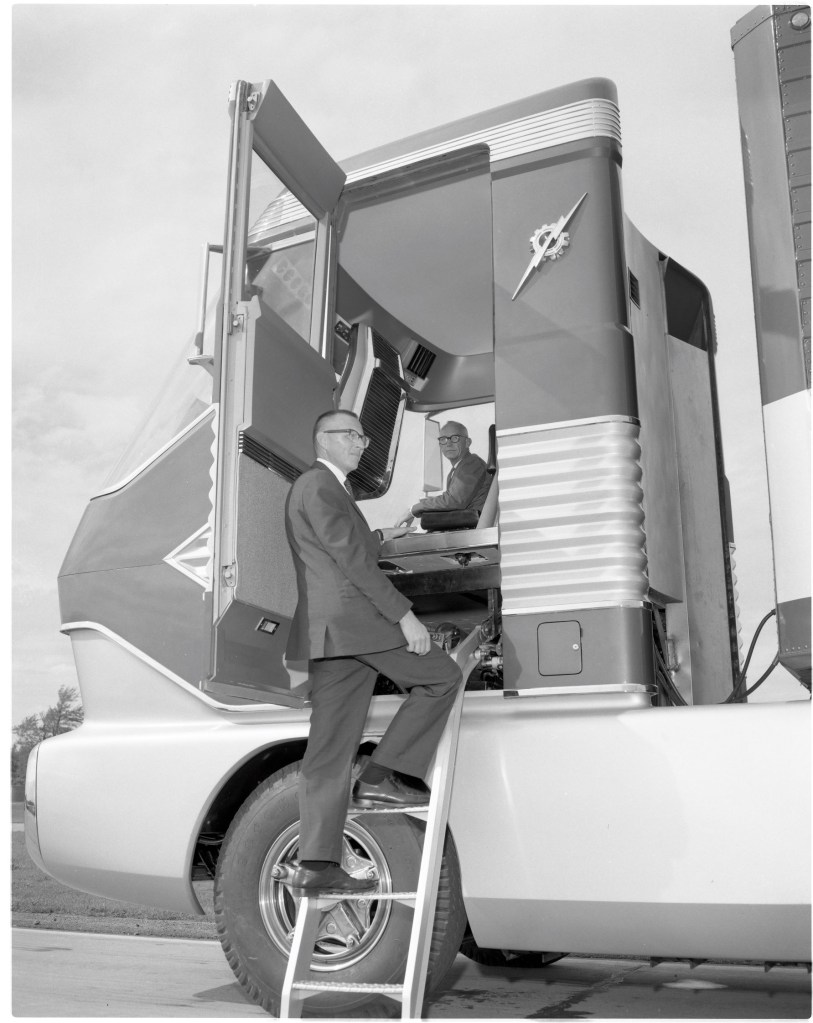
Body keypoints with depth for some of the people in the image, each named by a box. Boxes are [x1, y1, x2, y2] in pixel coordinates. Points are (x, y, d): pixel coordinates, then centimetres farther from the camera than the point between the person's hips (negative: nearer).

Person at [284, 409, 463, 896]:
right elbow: (350, 557, -14)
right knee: (443, 675, -1)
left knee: (330, 749, 4)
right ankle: (382, 776, -4)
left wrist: (382, 537, 34)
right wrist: (405, 614, -16)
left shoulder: (328, 488, 28)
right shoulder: (317, 485, -4)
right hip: (349, 618, -10)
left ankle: (316, 865, 3)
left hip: (331, 635, 10)